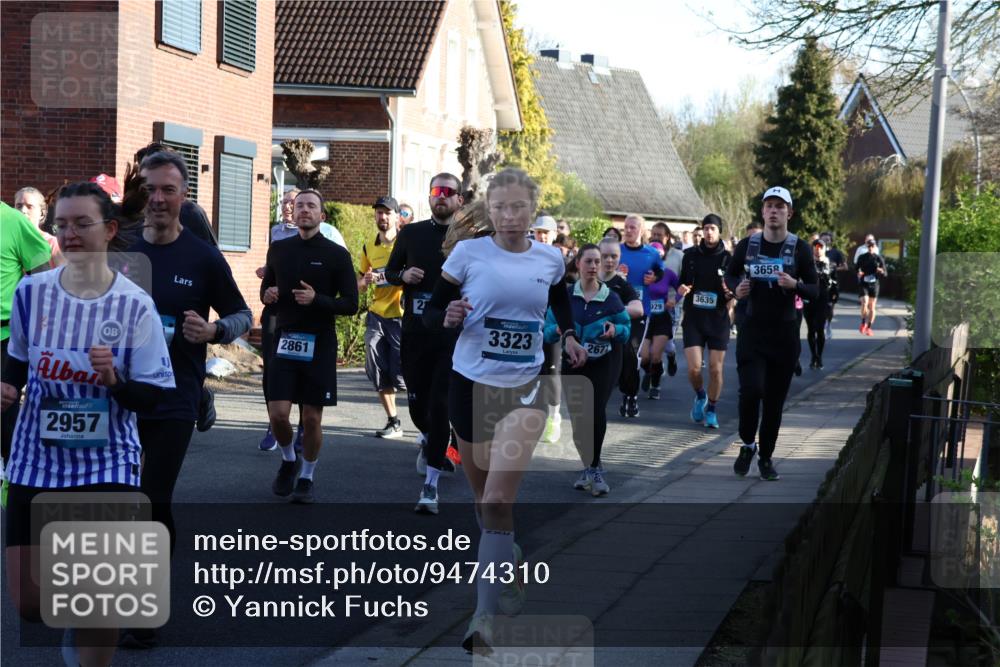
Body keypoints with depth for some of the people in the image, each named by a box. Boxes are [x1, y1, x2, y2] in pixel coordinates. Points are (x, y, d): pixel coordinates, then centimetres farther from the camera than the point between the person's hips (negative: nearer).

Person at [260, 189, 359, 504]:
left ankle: (306, 477, 19)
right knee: (277, 413, -6)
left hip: (319, 344, -2)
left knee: (312, 418, 1)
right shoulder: (279, 249, 7)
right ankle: (289, 460, 22)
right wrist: (268, 295, -4)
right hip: (285, 339, 2)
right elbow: (266, 289, 20)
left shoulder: (337, 254, -2)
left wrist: (317, 300, -20)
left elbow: (350, 303, -5)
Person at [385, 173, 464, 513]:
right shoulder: (411, 233, 8)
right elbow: (390, 271, 16)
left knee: (440, 406, -9)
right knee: (418, 405, 12)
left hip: (453, 335, -3)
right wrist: (404, 275, -6)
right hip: (414, 334, 3)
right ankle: (430, 440, 47)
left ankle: (430, 485, -4)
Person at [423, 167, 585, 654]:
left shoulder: (549, 259, 2)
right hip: (470, 383, 1)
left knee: (498, 501, -15)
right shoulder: (468, 252, -6)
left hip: (524, 389, -1)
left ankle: (485, 615, -18)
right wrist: (448, 317, -23)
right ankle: (511, 569, 43)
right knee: (484, 497, 15)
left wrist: (568, 334, 8)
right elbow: (430, 313, -2)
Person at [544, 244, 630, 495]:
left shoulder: (610, 297, -3)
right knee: (578, 420, 8)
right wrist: (558, 330, -22)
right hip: (572, 364, 2)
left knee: (597, 412, -23)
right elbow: (548, 331, -1)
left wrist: (616, 330, -18)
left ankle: (593, 469, -12)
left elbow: (626, 329, 4)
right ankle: (590, 467, 30)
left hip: (602, 364, -2)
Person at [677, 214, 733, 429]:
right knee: (694, 368, -9)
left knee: (716, 369, 1)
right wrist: (681, 289, -8)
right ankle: (700, 396, 23)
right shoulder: (690, 255, 4)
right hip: (693, 318, 1)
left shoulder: (728, 259, -1)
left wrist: (730, 293, -20)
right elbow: (681, 283, 14)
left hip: (718, 320, -1)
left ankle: (711, 410, 21)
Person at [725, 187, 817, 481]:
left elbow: (814, 290, 1)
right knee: (751, 390, -16)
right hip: (752, 330, 0)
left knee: (775, 399, 5)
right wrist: (736, 288, -6)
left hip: (784, 333, 0)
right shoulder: (747, 245, 2)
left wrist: (795, 285, -20)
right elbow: (730, 274, 16)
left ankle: (766, 457, 19)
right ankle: (748, 444, 8)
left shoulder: (800, 248, -1)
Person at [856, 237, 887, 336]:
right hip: (864, 284, -1)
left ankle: (869, 327, 18)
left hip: (874, 284, 1)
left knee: (872, 307, 6)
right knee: (864, 303, -20)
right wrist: (858, 273, -11)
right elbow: (856, 269, 12)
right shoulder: (862, 258, 2)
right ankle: (863, 323, 1)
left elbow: (884, 274, 6)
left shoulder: (879, 258, 2)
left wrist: (881, 271, -18)